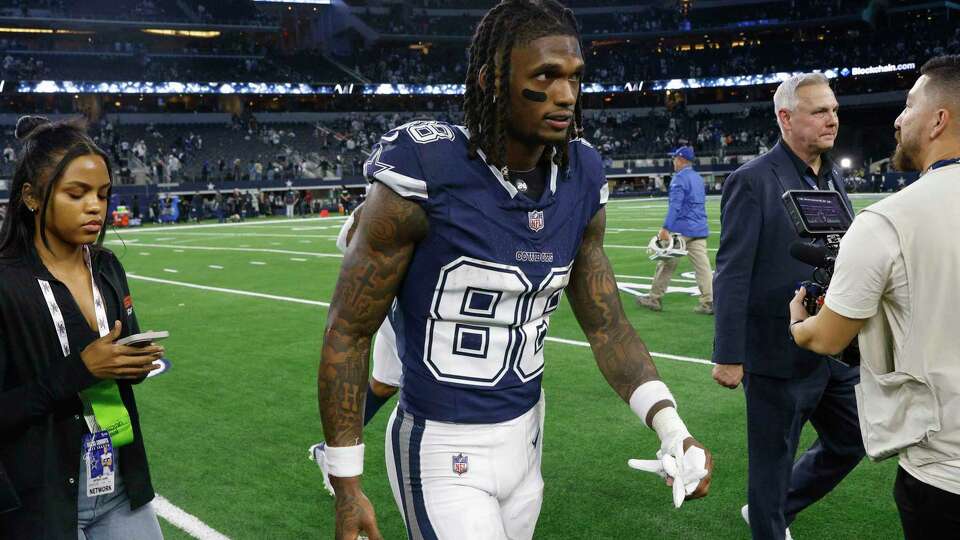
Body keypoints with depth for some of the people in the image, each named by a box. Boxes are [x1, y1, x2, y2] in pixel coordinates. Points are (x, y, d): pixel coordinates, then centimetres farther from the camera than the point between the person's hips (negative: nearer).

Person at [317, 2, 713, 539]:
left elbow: (607, 324, 4)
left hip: (527, 433, 6)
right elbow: (348, 333, -13)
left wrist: (673, 429, -9)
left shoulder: (580, 184, -3)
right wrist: (347, 486, -12)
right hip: (443, 450, -6)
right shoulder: (427, 176, -21)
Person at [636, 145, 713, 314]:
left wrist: (665, 228, -23)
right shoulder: (699, 178, 17)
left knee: (666, 263, 3)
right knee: (702, 266, 1)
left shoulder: (679, 178, -9)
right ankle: (709, 302, -5)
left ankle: (654, 299, 11)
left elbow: (675, 206, -19)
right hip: (700, 229, 7)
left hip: (681, 229, -7)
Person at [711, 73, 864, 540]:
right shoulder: (752, 181, -15)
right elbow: (732, 274, -17)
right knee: (773, 459, 9)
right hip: (778, 355, -8)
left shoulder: (832, 177, 8)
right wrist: (728, 356, -17)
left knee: (850, 443, 20)